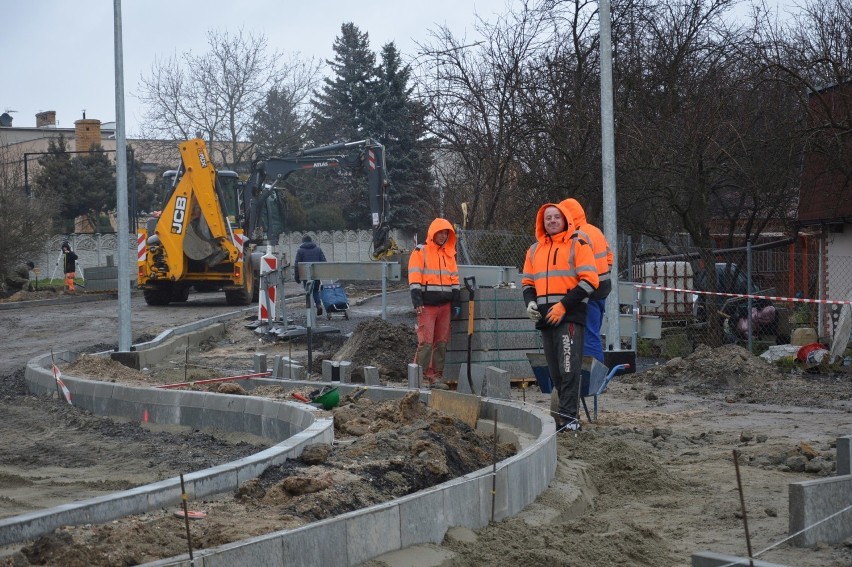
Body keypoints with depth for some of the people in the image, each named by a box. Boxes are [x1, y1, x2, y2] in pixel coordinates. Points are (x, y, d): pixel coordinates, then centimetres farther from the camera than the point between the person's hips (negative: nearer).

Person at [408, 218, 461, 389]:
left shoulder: (449, 254, 17)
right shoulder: (420, 252, -1)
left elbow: (454, 279, 20)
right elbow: (414, 279, -8)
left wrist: (456, 302, 13)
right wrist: (417, 302, -17)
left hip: (445, 304, 6)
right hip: (427, 305, -6)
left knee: (442, 342, 6)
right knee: (426, 342, -11)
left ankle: (436, 376, 11)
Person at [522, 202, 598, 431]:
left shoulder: (578, 245, 0)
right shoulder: (535, 250, 18)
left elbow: (589, 281, -8)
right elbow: (527, 281, 25)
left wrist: (564, 306, -14)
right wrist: (530, 302, 3)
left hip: (570, 315, -6)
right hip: (546, 316, 6)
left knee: (569, 367, -14)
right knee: (555, 370, 8)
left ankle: (568, 416, -16)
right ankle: (567, 410, 15)